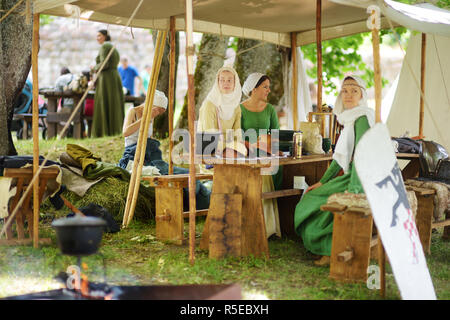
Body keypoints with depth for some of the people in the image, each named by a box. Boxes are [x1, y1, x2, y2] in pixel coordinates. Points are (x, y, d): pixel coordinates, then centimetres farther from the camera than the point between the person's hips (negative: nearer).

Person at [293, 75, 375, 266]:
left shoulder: (362, 118, -16)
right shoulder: (350, 119, 14)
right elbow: (341, 156, 16)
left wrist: (352, 190, -32)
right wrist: (322, 182, 14)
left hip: (362, 180, -9)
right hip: (352, 177, 10)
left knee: (318, 203, -10)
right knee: (310, 197, 11)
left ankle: (334, 251, 3)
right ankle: (327, 246, 16)